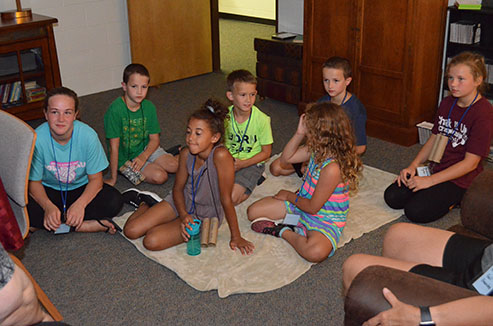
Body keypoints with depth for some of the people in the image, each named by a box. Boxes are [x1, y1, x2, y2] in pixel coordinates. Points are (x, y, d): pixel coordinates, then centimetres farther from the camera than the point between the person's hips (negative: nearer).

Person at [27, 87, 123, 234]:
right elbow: (34, 182, -13)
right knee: (26, 209, -31)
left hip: (81, 189, 0)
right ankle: (90, 225, -22)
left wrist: (80, 204, -32)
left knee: (114, 201, -26)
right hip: (49, 191, 0)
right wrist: (48, 206, -32)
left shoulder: (88, 135, -23)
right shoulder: (36, 139, -23)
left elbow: (95, 179, -15)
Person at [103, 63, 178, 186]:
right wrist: (113, 178, -18)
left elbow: (154, 139, -2)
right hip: (125, 157, -5)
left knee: (175, 166, -14)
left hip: (146, 149, 5)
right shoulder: (115, 110, -24)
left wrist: (143, 156, -22)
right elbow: (114, 147, -22)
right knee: (159, 176, -22)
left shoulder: (149, 107, -6)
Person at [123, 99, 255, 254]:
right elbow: (178, 188, 0)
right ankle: (148, 202, 27)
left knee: (152, 242, -22)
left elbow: (226, 200, -26)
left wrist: (236, 237, -18)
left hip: (205, 216, -4)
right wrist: (183, 215, -18)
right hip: (183, 203, 5)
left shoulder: (221, 155, -32)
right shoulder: (186, 154, -14)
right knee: (131, 231, -2)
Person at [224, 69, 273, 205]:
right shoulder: (225, 115, -6)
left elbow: (266, 152, -8)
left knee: (230, 198, -23)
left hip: (252, 163, -4)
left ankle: (255, 179, 4)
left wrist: (242, 164, -19)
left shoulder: (262, 119, -16)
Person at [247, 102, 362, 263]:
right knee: (253, 212, 1)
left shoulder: (332, 168, -32)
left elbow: (312, 207, -23)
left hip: (325, 220, -8)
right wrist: (299, 133, -11)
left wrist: (290, 196, -4)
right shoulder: (318, 149, -6)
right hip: (302, 202, 8)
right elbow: (287, 157, 5)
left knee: (315, 252, -41)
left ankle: (283, 231, -14)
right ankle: (297, 229, -3)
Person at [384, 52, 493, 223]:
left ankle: (456, 199, 3)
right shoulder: (447, 103, 5)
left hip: (460, 178, -7)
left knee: (415, 211, -22)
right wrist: (413, 166, -2)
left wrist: (429, 180, -21)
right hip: (436, 167, 7)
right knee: (392, 197, -6)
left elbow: (470, 163, -20)